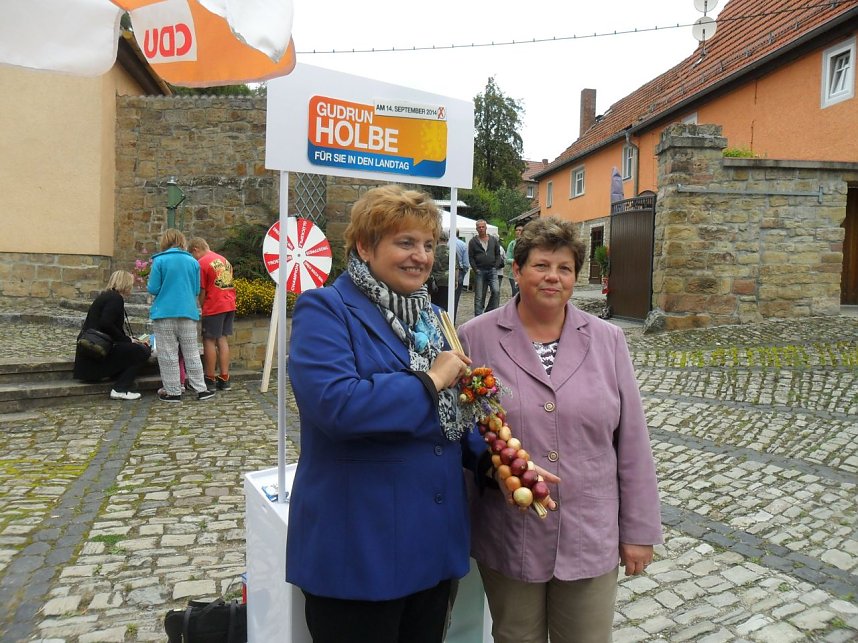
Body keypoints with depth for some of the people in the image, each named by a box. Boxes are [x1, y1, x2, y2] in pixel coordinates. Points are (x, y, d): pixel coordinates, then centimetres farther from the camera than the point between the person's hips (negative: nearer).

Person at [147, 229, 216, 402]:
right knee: (192, 353, 9)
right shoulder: (193, 262, 4)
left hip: (164, 313, -3)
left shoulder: (160, 261, -5)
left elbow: (153, 289, -5)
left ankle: (173, 392, 11)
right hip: (188, 312, 3)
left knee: (168, 355, 6)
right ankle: (201, 389, 10)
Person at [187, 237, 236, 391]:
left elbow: (202, 291, -9)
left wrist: (201, 307, 4)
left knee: (209, 341, 4)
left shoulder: (201, 263, -9)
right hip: (229, 305, 7)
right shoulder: (224, 259, 13)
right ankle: (224, 378, 11)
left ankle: (210, 379, 10)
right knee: (223, 339, 11)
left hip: (214, 307, -7)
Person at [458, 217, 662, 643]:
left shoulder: (607, 341, 0)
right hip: (508, 539, -1)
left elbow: (632, 444, 2)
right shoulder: (475, 339, -6)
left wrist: (638, 529, 3)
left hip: (591, 537, 2)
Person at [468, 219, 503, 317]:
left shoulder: (493, 240, 11)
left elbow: (498, 254, 13)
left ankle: (489, 312, 0)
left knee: (496, 291, -15)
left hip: (492, 270, 1)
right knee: (479, 297, 1)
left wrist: (496, 266, 0)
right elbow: (471, 257, 2)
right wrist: (476, 269, -6)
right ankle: (478, 316, 8)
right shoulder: (473, 241, 4)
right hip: (479, 271, -1)